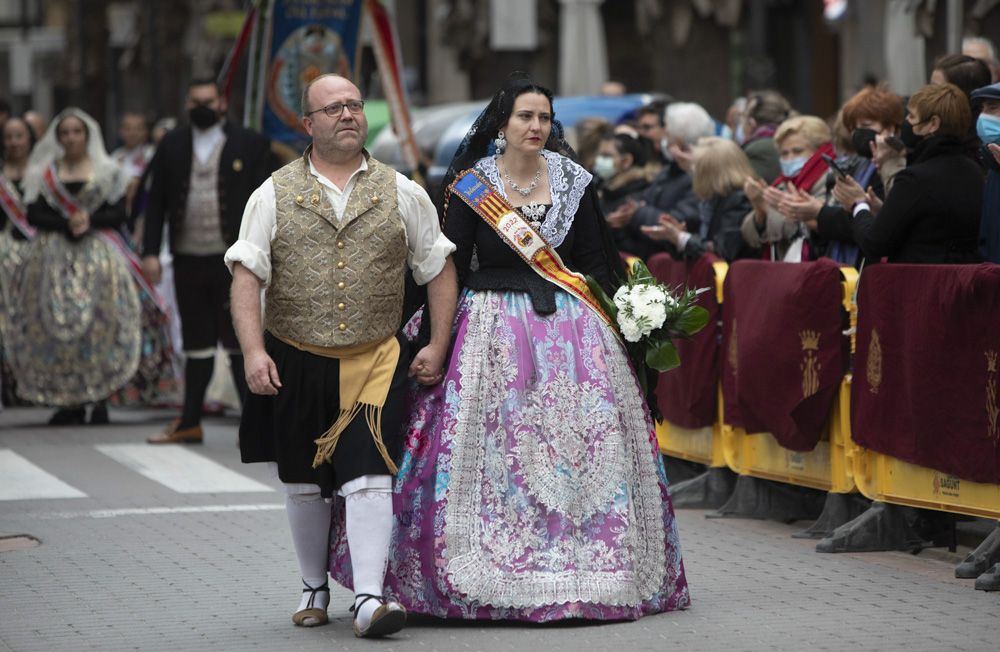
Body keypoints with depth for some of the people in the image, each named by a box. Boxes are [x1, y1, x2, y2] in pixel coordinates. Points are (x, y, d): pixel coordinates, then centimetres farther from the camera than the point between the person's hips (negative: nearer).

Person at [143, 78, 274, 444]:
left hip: (232, 260, -4)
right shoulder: (172, 146, 10)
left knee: (240, 343, -3)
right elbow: (155, 201, 10)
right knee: (196, 344, 11)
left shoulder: (250, 145, 1)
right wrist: (150, 251, 1)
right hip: (188, 260, 4)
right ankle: (190, 423, 17)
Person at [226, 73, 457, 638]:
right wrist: (254, 351, -16)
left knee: (369, 476, -14)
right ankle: (315, 589, 28)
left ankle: (369, 598, -17)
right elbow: (247, 276, -4)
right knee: (305, 483, 11)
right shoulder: (275, 194, 2)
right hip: (296, 362, 1)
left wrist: (438, 347, 4)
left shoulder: (402, 193, 6)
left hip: (375, 362, -1)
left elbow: (440, 269, 11)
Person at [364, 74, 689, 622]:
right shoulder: (470, 187, 0)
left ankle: (593, 569, 8)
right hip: (494, 327, -2)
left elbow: (595, 264, 10)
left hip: (570, 327, 2)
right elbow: (450, 271, 1)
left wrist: (612, 327, 3)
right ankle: (491, 573, 2)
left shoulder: (573, 181, 6)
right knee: (494, 452, -4)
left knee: (578, 448, 0)